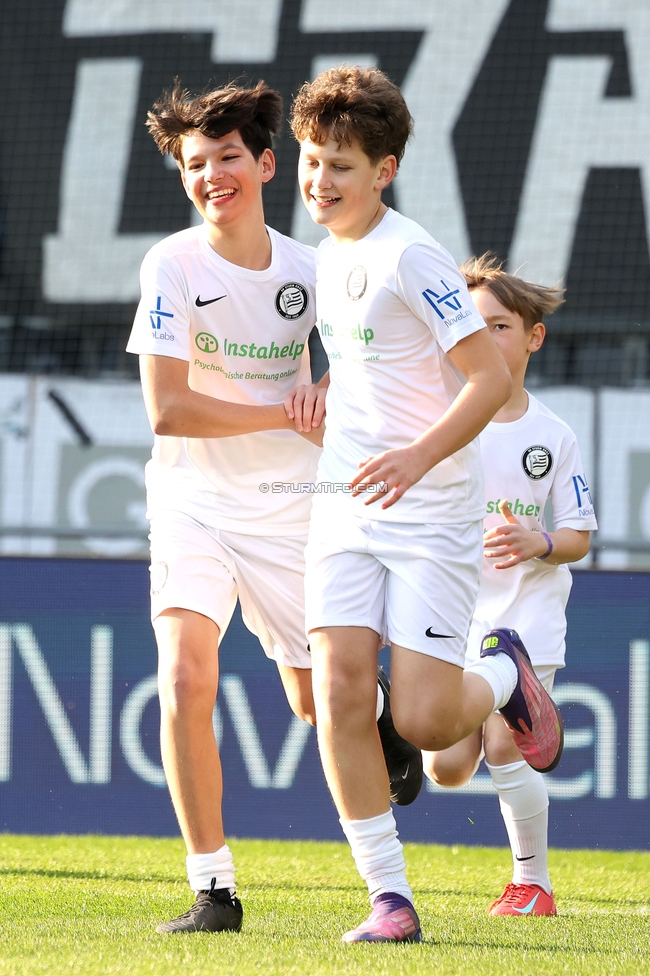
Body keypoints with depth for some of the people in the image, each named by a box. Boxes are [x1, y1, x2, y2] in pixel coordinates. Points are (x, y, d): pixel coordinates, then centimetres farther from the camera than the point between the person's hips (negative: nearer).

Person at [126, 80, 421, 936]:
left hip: (288, 509, 2)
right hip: (193, 502, -2)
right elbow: (167, 410, -19)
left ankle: (382, 720, 47)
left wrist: (334, 394, -8)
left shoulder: (310, 269, -4)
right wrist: (289, 414, -14)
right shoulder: (174, 265, -13)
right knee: (185, 678, -22)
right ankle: (213, 890, -13)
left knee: (319, 703, 7)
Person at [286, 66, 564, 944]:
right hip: (345, 506, 7)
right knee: (339, 690, -10)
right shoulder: (329, 256, 11)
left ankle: (503, 678, 25)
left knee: (424, 721, -11)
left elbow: (491, 376, -18)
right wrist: (322, 399, 10)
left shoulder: (412, 257, -14)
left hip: (431, 516, -7)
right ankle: (389, 896, -4)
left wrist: (422, 453, -30)